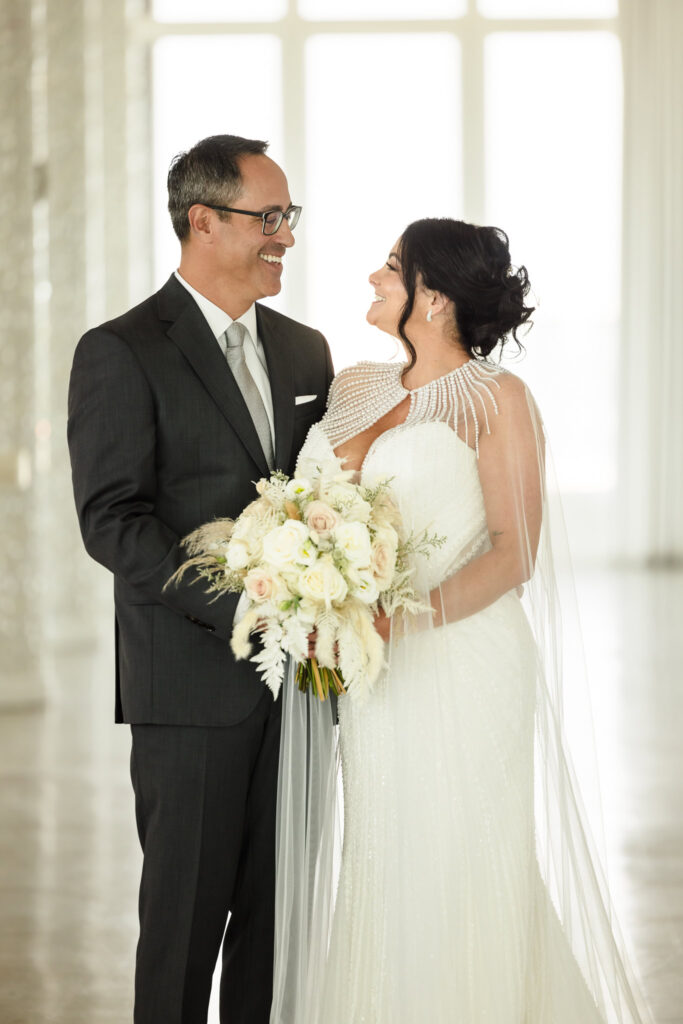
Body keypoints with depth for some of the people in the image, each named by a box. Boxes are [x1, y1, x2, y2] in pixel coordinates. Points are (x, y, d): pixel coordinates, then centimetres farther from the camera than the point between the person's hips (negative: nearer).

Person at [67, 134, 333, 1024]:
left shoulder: (305, 350, 14)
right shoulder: (121, 353, -6)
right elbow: (112, 523, -13)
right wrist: (246, 607, -21)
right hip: (192, 683, -5)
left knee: (281, 910, 10)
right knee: (187, 911, 3)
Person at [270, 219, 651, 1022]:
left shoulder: (496, 398, -4)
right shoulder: (354, 390, 13)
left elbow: (513, 552, -10)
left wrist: (409, 615, -23)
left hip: (462, 664, -5)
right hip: (370, 675, 5)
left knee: (460, 875, -1)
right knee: (381, 861, 8)